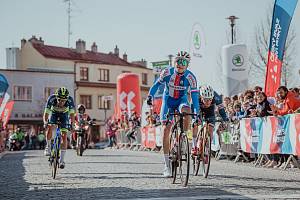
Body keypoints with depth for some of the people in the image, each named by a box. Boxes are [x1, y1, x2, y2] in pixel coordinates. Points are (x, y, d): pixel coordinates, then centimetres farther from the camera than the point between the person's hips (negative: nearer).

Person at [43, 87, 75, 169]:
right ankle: (48, 146, -2)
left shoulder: (70, 100, -34)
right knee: (49, 128, -28)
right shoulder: (51, 99, -35)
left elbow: (72, 114, -26)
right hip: (54, 113, 0)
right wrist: (45, 122, -46)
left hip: (64, 115, 0)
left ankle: (62, 159, -5)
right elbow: (46, 113, -31)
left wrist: (72, 124, -39)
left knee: (64, 136, -11)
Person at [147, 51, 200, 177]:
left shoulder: (190, 77, -20)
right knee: (165, 130, -9)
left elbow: (194, 95, -20)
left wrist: (197, 113, -26)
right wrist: (150, 96, -22)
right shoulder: (167, 72, -17)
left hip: (182, 100, -1)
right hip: (168, 101, 1)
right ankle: (167, 165, -3)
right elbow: (156, 84, -5)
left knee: (186, 110, -38)